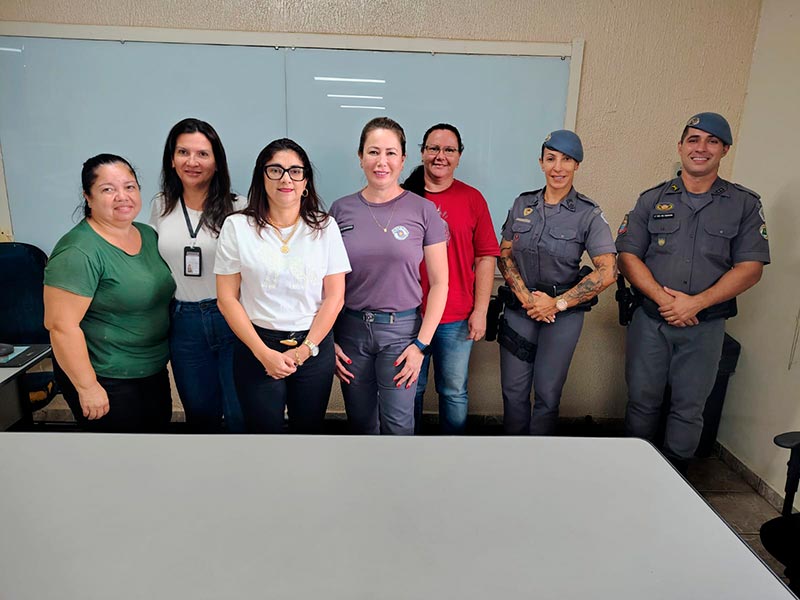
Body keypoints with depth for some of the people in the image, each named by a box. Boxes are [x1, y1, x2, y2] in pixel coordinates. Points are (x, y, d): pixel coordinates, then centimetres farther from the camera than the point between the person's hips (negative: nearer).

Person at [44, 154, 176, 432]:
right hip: (107, 382, -7)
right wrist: (87, 386, -19)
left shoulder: (149, 235, 3)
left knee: (159, 428, 20)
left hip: (155, 371, 7)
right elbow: (61, 325, -22)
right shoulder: (78, 252, -20)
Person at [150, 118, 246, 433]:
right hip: (183, 323, 4)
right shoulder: (160, 207, 6)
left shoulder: (237, 207, -7)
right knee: (200, 415, 19)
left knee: (241, 416, 6)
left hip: (231, 319, -4)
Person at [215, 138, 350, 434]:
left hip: (314, 346, 1)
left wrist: (303, 350, -8)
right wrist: (264, 353, -10)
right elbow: (227, 299, -3)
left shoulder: (325, 227, 1)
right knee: (264, 429, 8)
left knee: (309, 429, 13)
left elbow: (335, 297, -1)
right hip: (256, 348, -1)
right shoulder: (237, 226, -2)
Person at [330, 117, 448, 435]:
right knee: (360, 422, 15)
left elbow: (439, 282, -3)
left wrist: (421, 344, -8)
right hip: (350, 329, 2)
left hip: (401, 329, -2)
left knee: (397, 423, 3)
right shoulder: (341, 209, 1)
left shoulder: (423, 210, -4)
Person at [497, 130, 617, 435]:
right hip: (519, 308, 3)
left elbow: (607, 272, -13)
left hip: (563, 312, -2)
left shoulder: (589, 214, -7)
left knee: (547, 393, 8)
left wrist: (557, 303, -15)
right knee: (513, 390, 8)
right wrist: (525, 296, -10)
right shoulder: (522, 204, 3)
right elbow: (504, 255, 4)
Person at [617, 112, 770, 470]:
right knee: (642, 401, 8)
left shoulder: (745, 205, 4)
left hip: (705, 325, 0)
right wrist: (662, 297, -15)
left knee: (689, 409, 9)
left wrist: (695, 303, -15)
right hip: (650, 320, 1)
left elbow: (750, 268, -3)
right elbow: (628, 256, 0)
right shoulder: (652, 199, 6)